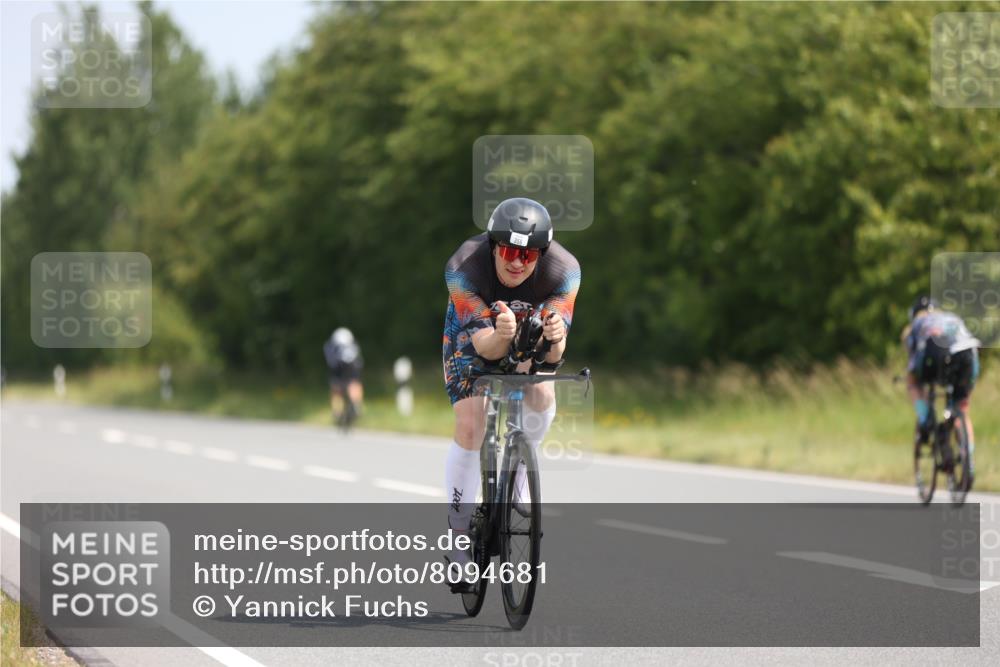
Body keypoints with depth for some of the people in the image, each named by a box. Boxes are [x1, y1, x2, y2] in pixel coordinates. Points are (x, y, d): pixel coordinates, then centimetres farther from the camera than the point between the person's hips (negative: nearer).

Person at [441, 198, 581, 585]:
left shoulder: (563, 271, -33)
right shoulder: (464, 269, -37)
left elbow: (554, 352, -35)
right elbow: (484, 345, -40)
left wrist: (555, 340, -59)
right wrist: (501, 335, -63)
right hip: (473, 335, -2)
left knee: (543, 400, -24)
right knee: (470, 426, -17)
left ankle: (517, 477, 6)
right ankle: (460, 534, -6)